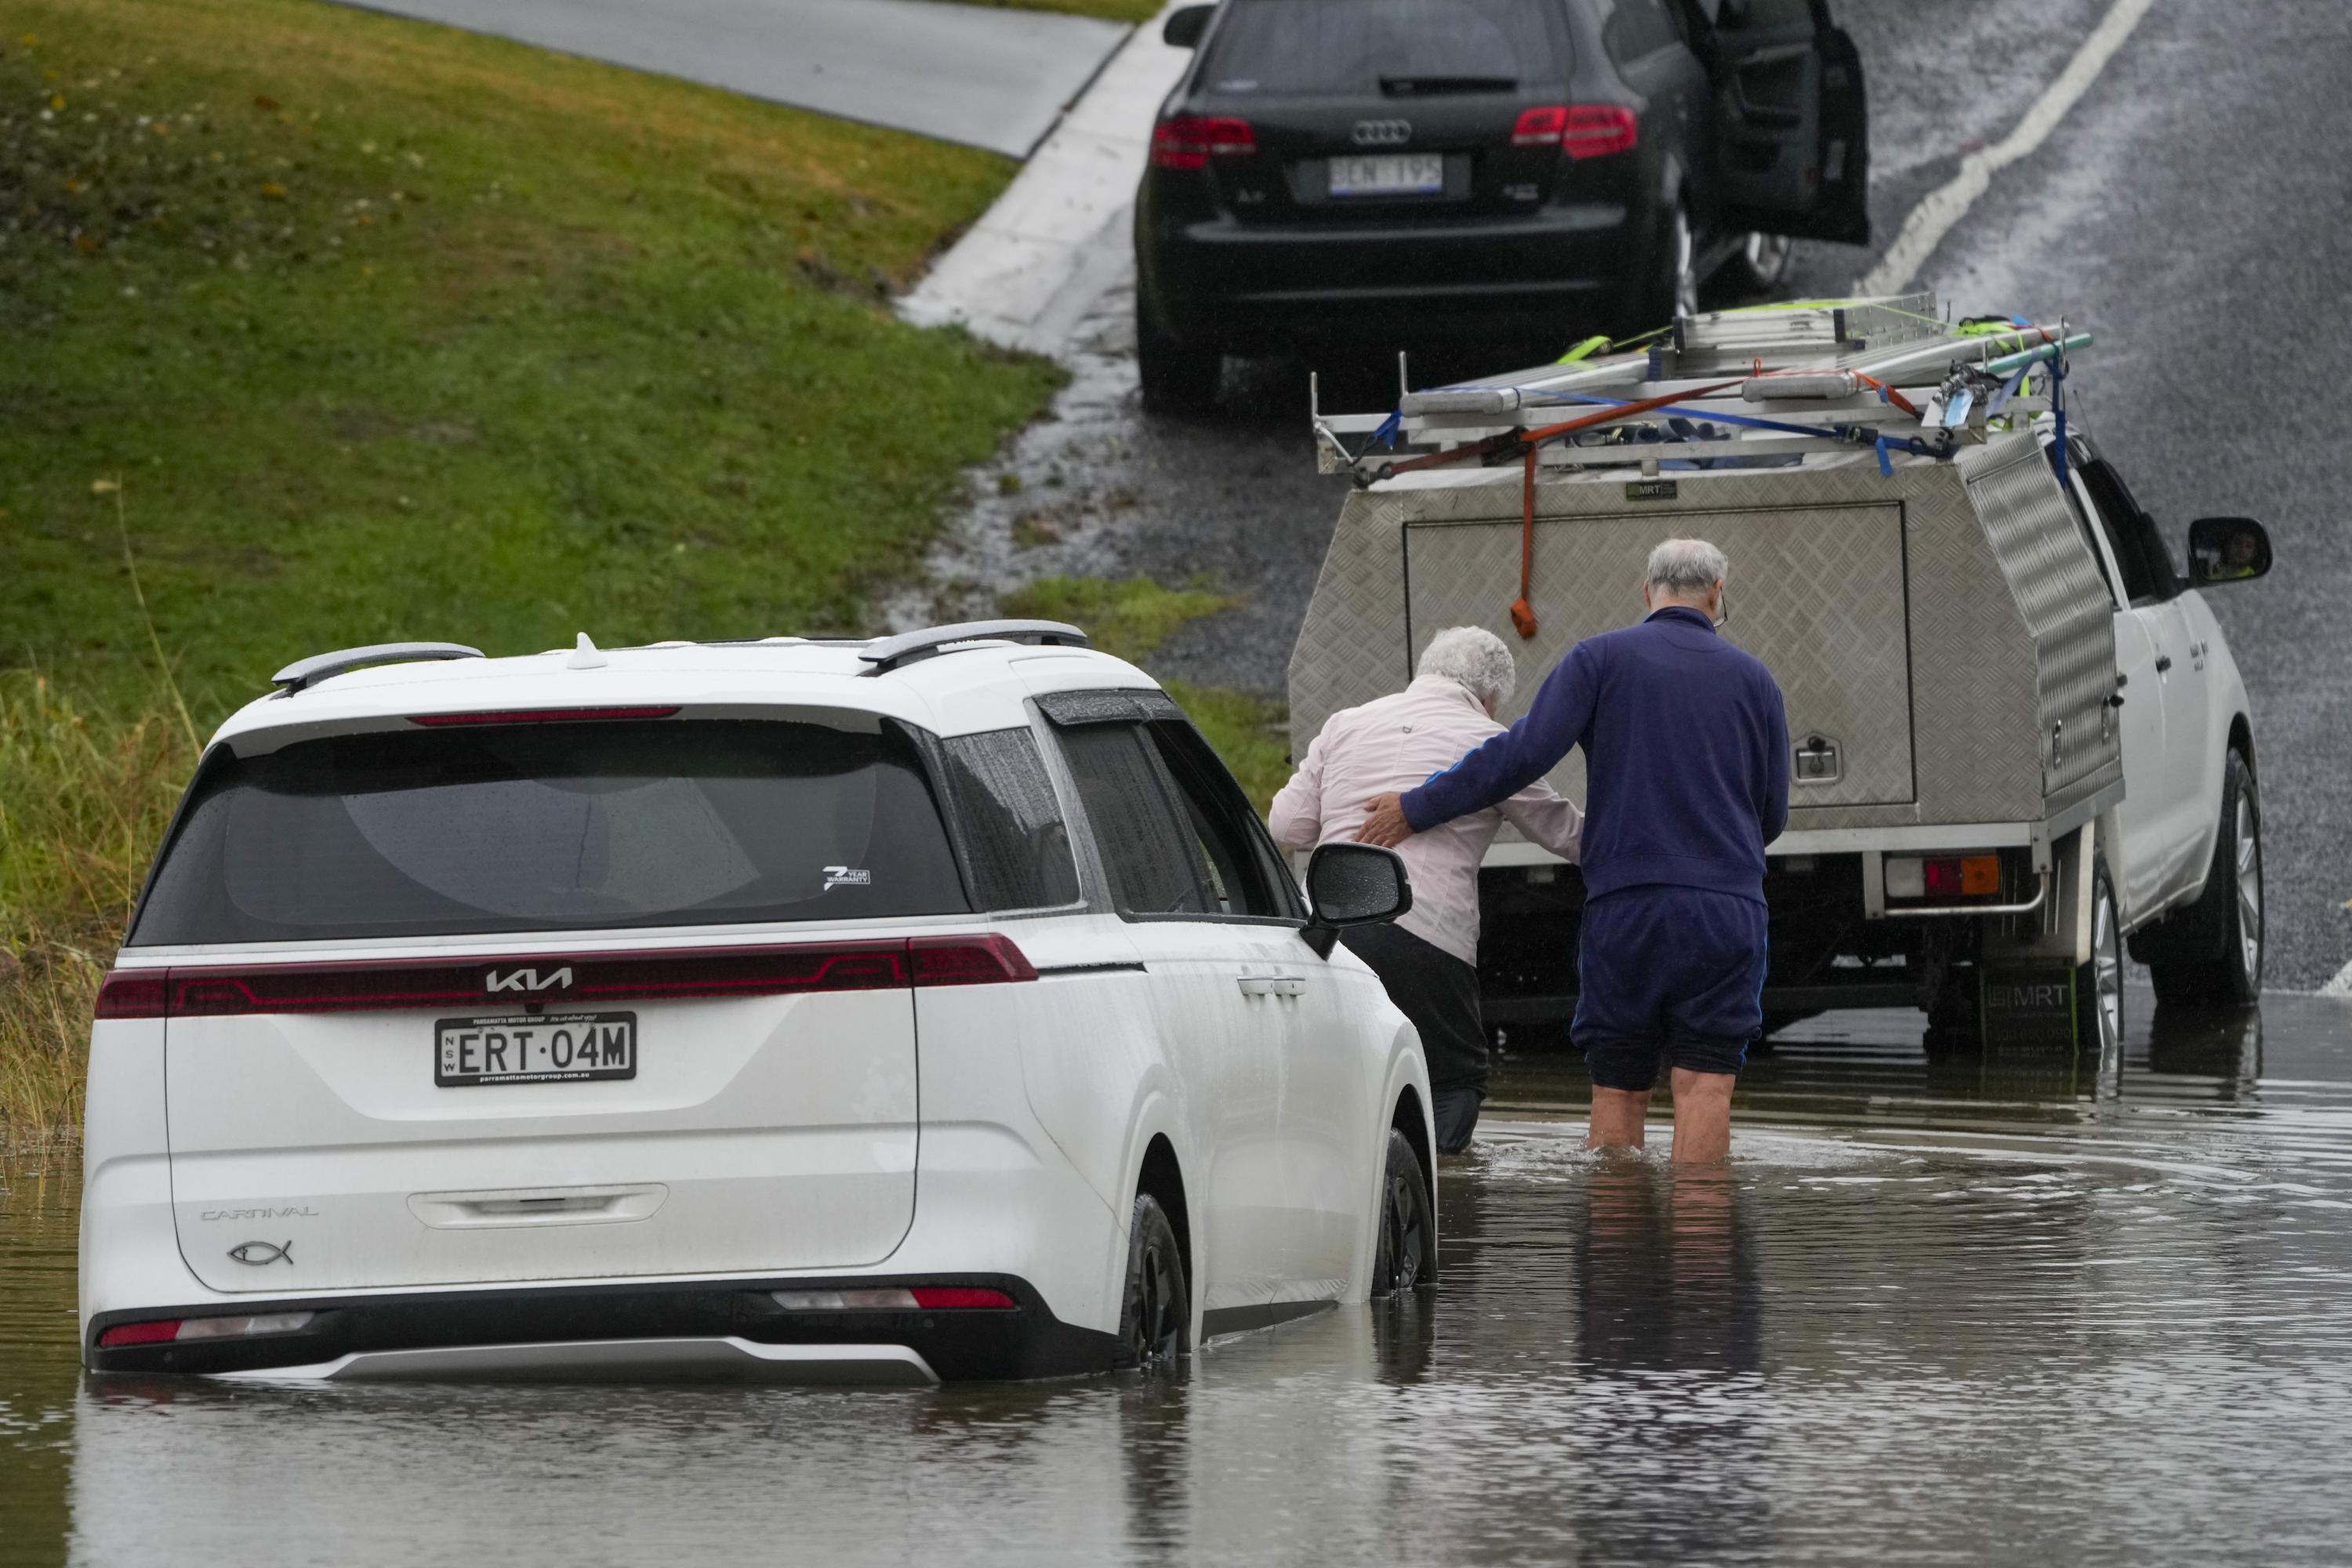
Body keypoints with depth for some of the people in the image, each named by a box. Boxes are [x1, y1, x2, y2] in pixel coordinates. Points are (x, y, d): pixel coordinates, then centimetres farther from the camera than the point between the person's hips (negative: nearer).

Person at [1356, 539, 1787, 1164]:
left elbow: (1527, 751, -9)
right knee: (1704, 1086, -5)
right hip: (1727, 905, 1)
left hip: (1624, 904, -1)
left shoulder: (1601, 659, 2)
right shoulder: (1751, 678, 10)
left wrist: (1418, 808, -2)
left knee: (1619, 1090, 7)